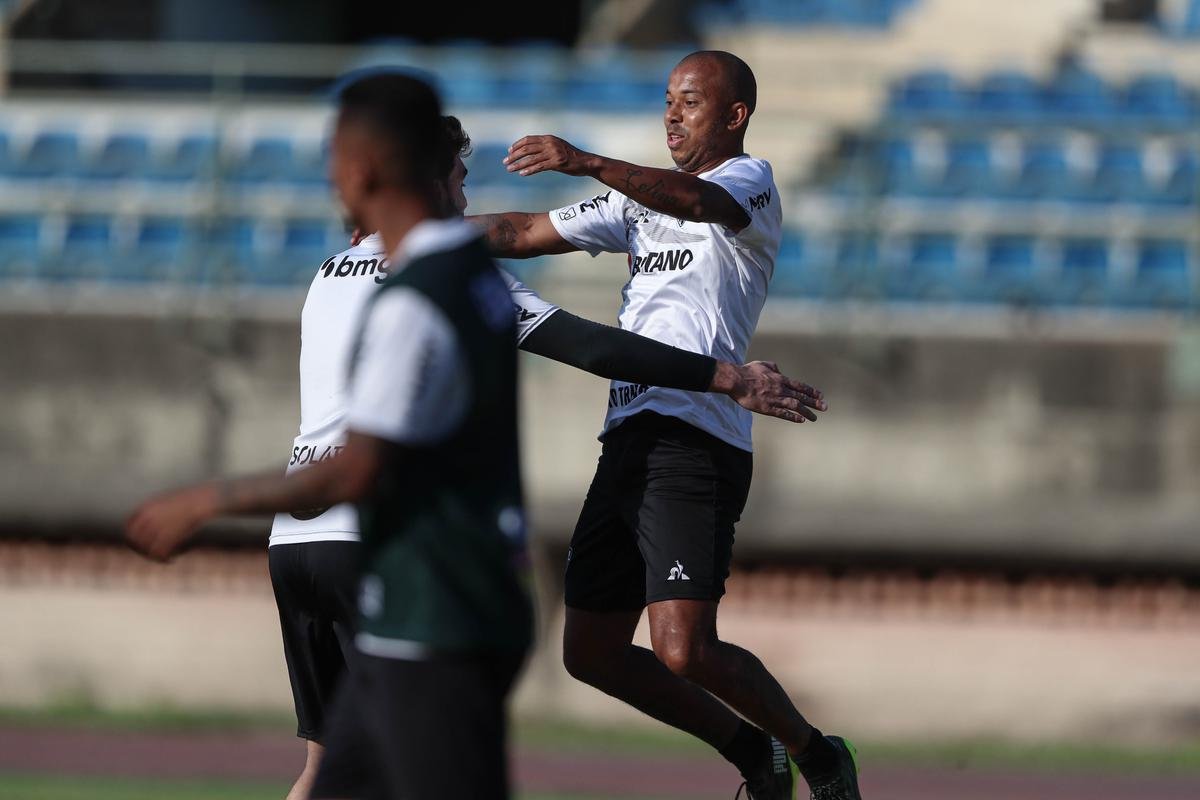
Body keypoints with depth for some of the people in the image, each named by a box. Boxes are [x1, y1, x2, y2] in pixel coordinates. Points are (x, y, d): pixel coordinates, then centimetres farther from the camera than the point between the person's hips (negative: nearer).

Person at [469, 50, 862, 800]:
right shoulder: (643, 199, 25)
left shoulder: (751, 181, -1)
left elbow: (700, 202, -25)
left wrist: (587, 163, -39)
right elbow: (523, 233, 26)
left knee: (685, 653, -18)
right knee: (592, 653, 7)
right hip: (628, 445, 9)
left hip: (695, 446, -9)